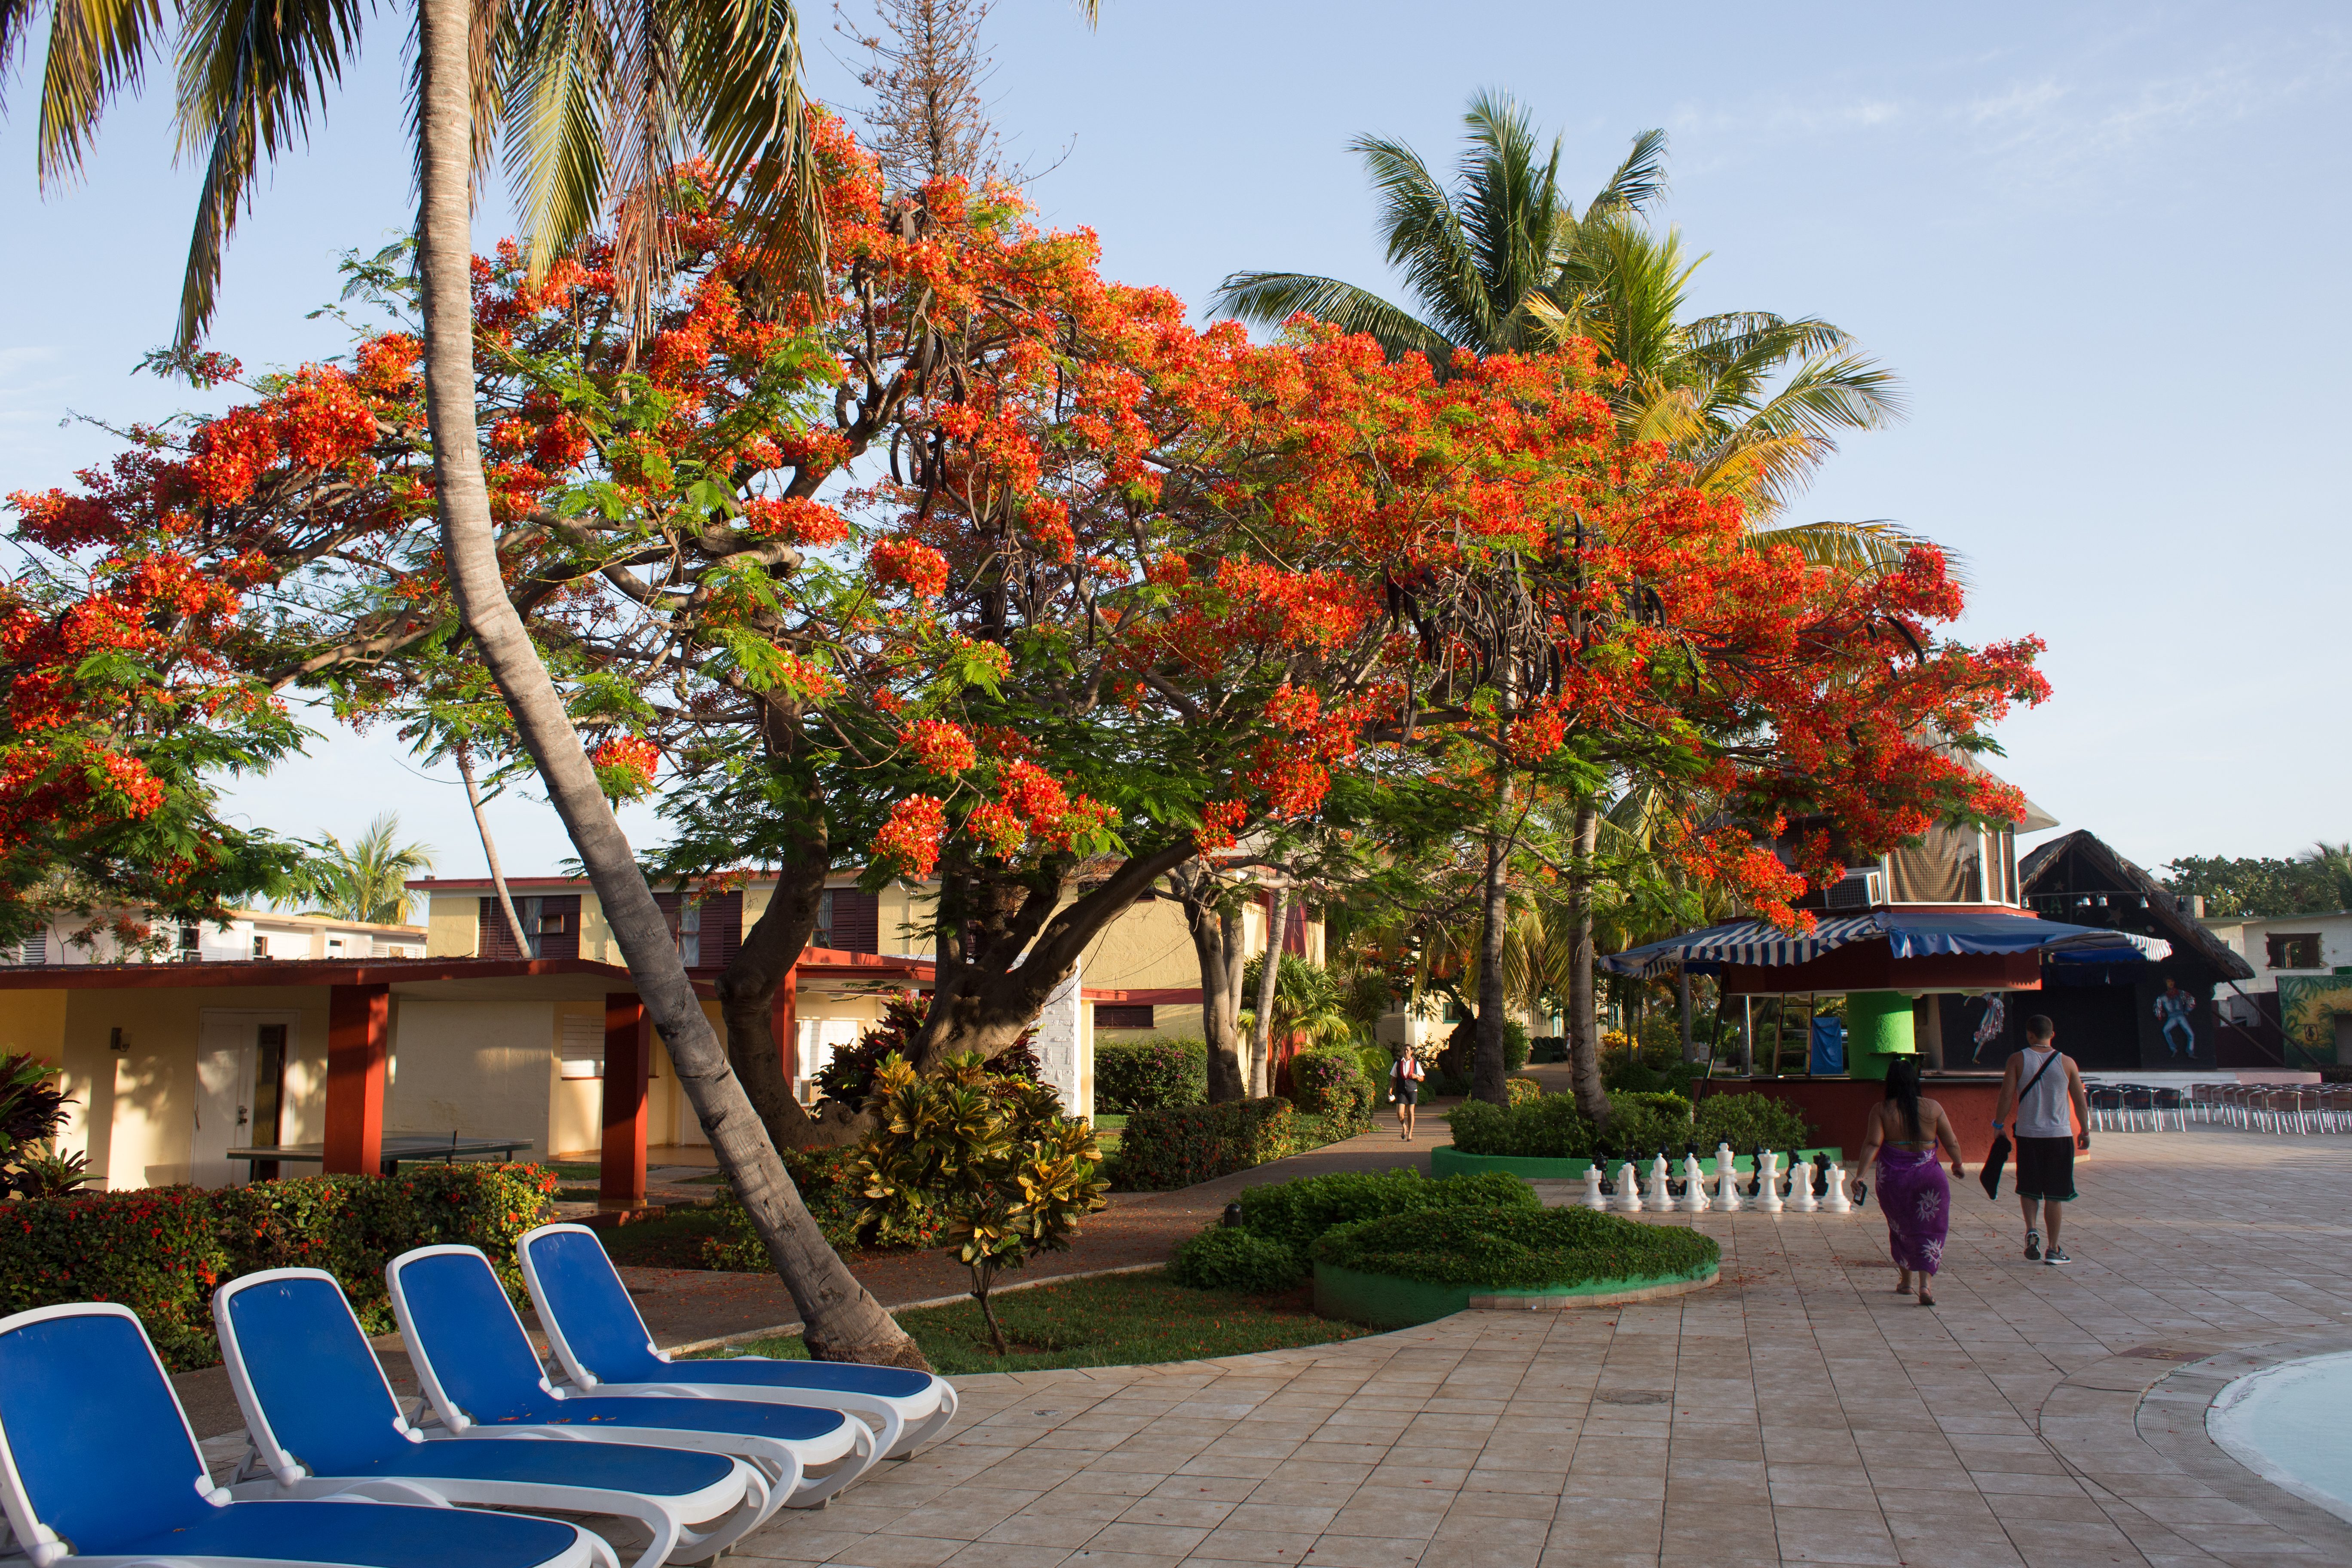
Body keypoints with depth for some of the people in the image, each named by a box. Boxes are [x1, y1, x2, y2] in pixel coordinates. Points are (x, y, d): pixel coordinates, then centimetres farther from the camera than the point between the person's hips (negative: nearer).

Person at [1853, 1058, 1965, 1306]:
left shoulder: (1881, 1110, -5)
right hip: (1928, 1177, -1)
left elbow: (1872, 1144, -14)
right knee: (1929, 1230, 5)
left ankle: (1906, 1281, 30)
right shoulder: (1933, 1108, -3)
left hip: (1892, 1178, 1)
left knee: (1901, 1229, 18)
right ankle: (1926, 1283, -12)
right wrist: (1958, 1165, 21)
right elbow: (1952, 1143, 3)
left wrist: (1860, 1174, -14)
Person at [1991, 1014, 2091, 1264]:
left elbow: (2006, 1097, -6)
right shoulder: (2067, 1062, -1)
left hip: (2028, 1134, 0)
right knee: (2054, 1195, 7)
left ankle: (2031, 1229, -8)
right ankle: (2053, 1250, 9)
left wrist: (1998, 1126, 4)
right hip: (2060, 1136, 0)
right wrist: (2085, 1131, 14)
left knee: (2028, 1189, 15)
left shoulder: (2018, 1060, -4)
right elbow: (2081, 1102, 2)